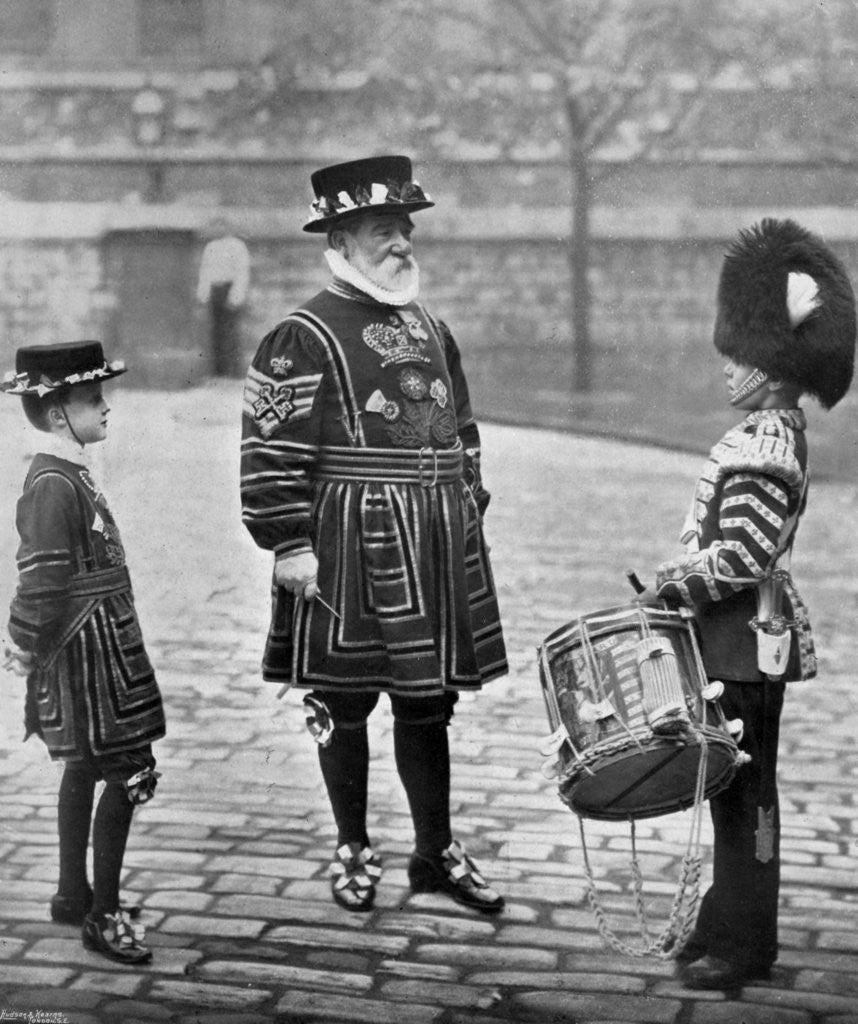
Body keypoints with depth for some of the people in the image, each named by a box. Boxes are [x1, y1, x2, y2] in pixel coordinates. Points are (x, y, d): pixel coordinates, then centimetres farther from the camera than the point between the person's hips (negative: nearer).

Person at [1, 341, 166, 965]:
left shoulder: (70, 475, 11)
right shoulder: (54, 485, -20)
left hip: (101, 648, 10)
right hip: (86, 650, -10)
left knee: (84, 769, 18)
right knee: (128, 774, -8)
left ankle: (74, 895, 31)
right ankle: (104, 915, 0)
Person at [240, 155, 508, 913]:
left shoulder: (431, 329, 12)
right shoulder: (304, 338, -9)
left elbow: (463, 431, 21)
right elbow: (271, 452, -12)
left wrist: (469, 508, 15)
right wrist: (289, 544, -15)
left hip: (436, 545, 6)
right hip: (349, 544, -6)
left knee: (429, 701, 11)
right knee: (344, 701, 6)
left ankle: (437, 852, 22)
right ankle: (354, 850, 22)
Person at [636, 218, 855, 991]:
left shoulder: (760, 450, -21)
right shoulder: (777, 433, 11)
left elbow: (738, 560, -25)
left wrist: (670, 589, -14)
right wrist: (682, 576, 13)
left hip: (745, 644, -10)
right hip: (756, 637, 10)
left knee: (742, 789, -1)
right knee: (742, 786, 17)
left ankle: (742, 946, 8)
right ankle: (736, 924, 28)